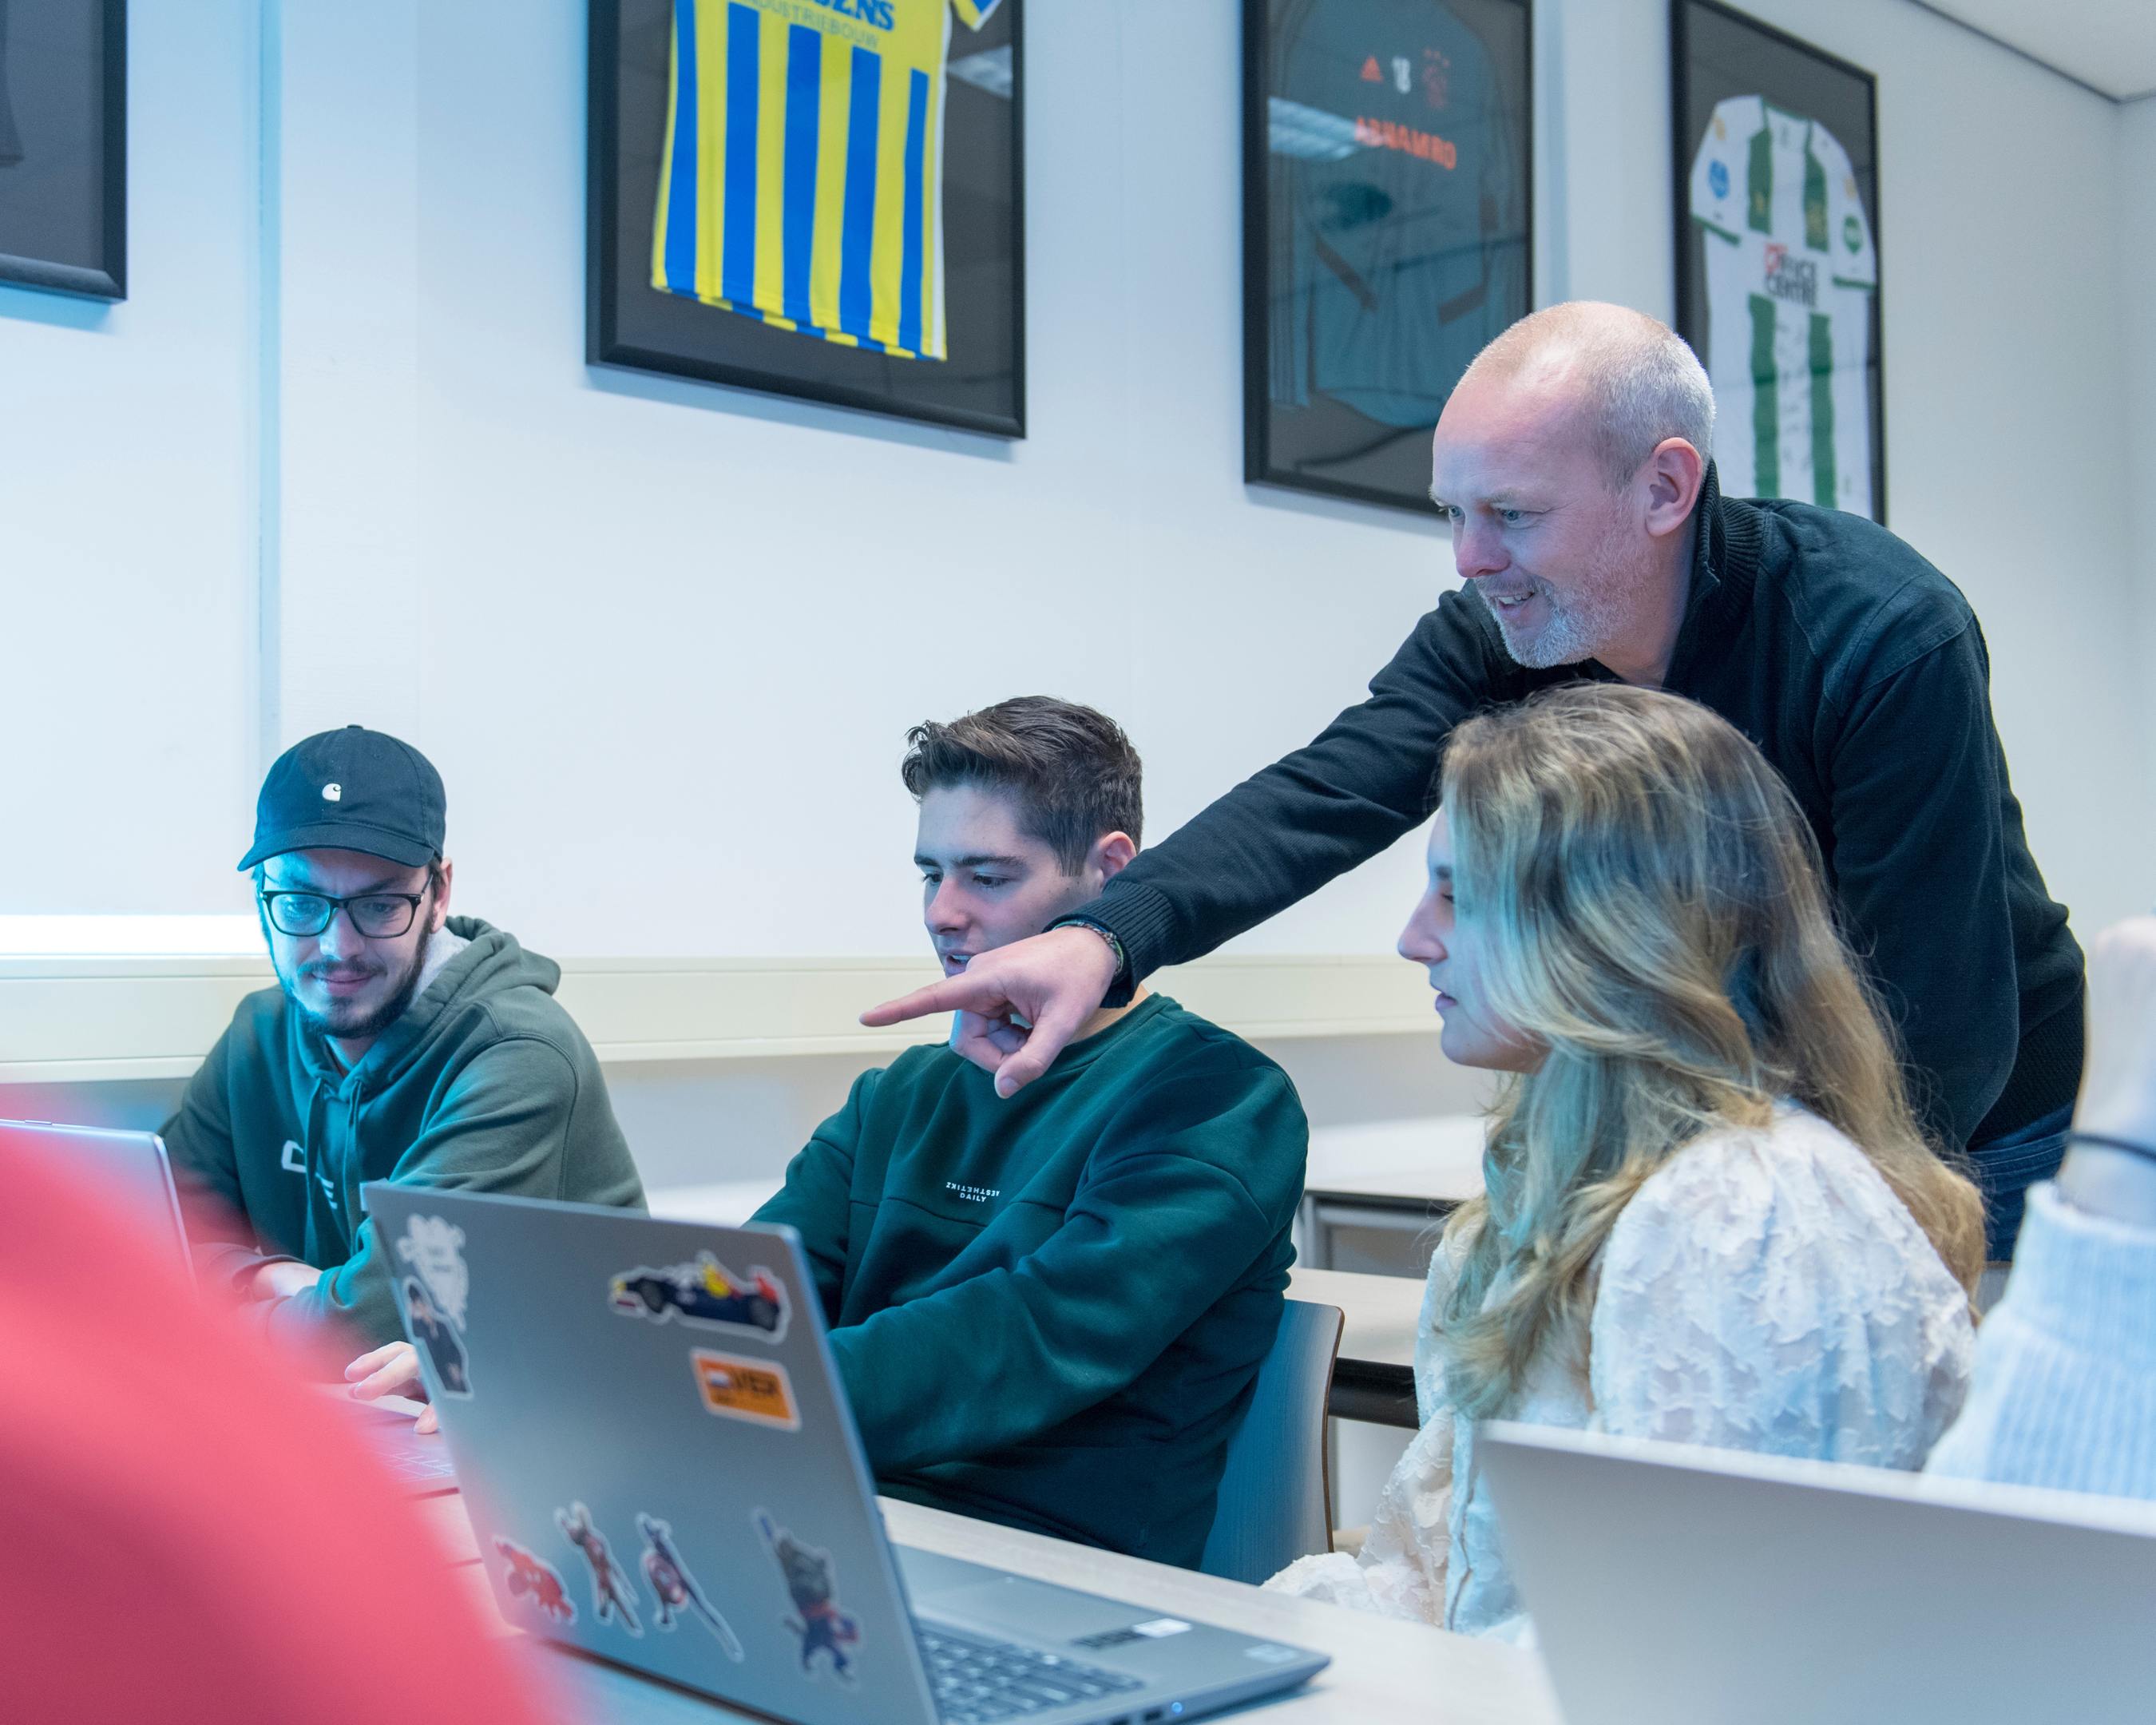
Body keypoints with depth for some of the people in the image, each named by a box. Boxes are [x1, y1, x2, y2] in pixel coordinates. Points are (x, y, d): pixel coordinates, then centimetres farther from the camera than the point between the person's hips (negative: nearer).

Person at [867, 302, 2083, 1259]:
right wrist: (1107, 935, -47)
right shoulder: (1492, 637, -14)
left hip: (1962, 1141, -4)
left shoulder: (1888, 640, -28)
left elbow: (1943, 1026, -27)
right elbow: (1328, 795, -30)